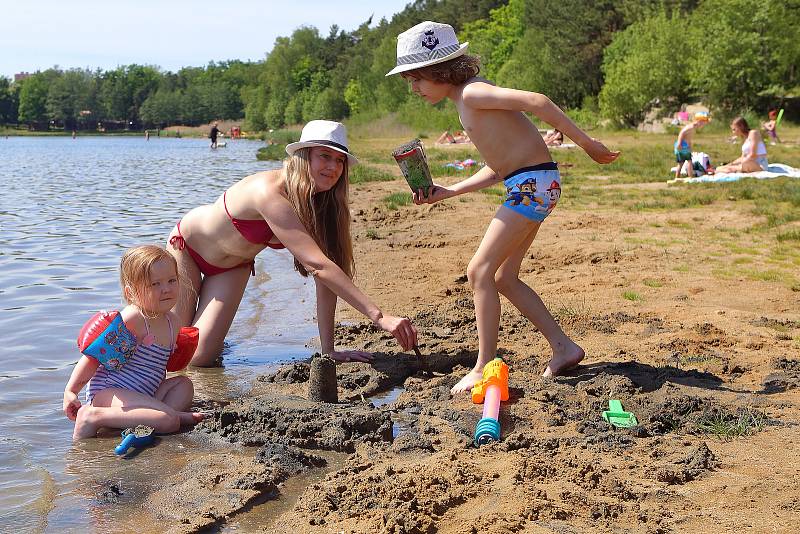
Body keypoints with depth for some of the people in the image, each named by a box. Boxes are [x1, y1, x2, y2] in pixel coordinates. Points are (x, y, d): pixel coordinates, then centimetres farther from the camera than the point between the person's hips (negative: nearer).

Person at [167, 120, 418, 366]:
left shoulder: (323, 206, -18)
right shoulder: (270, 192, -41)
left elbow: (324, 279, -19)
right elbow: (317, 265, -47)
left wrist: (329, 349, -26)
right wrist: (379, 316, -51)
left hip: (233, 267, 5)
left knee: (200, 357, -6)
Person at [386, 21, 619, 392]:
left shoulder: (472, 93, -14)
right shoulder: (467, 103, 16)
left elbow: (536, 101, -24)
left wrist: (586, 143, -20)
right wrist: (446, 193, 14)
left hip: (533, 183, -10)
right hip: (525, 184, 10)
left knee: (480, 270, -8)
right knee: (503, 277, 13)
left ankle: (483, 368, -2)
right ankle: (564, 349, 19)